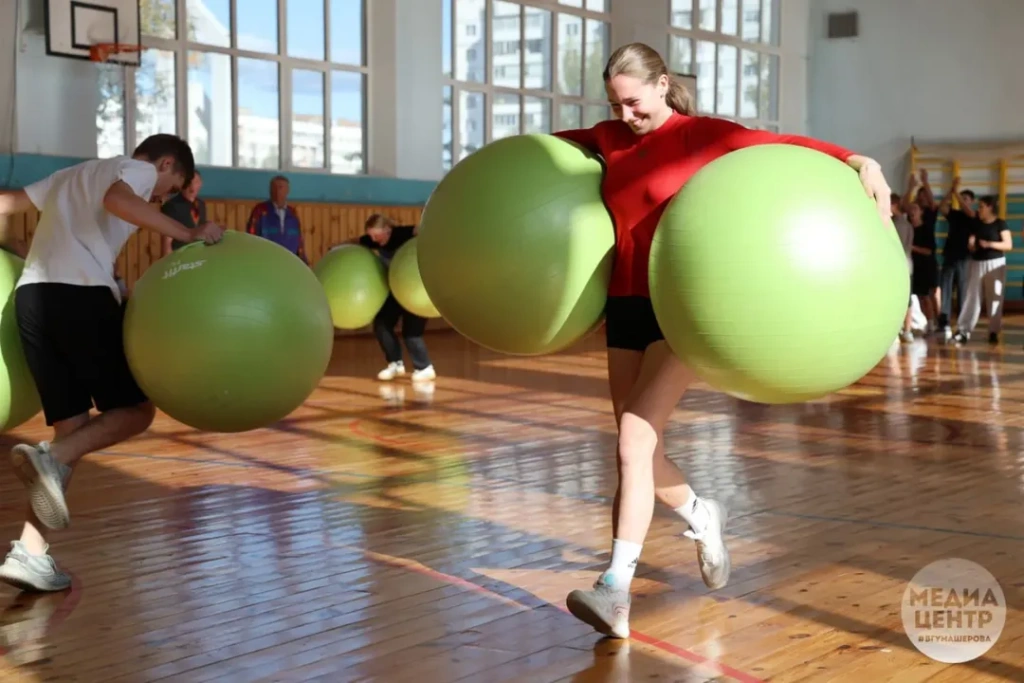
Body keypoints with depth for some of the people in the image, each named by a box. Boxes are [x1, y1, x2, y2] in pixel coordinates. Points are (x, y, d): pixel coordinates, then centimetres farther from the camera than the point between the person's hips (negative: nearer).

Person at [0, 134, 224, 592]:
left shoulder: (71, 175, 33)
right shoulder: (136, 169, 9)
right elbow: (117, 200, -16)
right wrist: (188, 235, -17)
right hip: (82, 293, -7)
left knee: (73, 425, 8)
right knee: (135, 409, 4)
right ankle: (49, 458, -23)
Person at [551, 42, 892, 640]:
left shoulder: (700, 135, -6)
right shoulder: (609, 139, 9)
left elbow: (779, 144, -17)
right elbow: (559, 144, 29)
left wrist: (858, 161, -29)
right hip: (625, 306, 6)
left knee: (634, 438, -18)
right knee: (641, 450, 10)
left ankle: (615, 591, -16)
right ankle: (702, 517, 41)